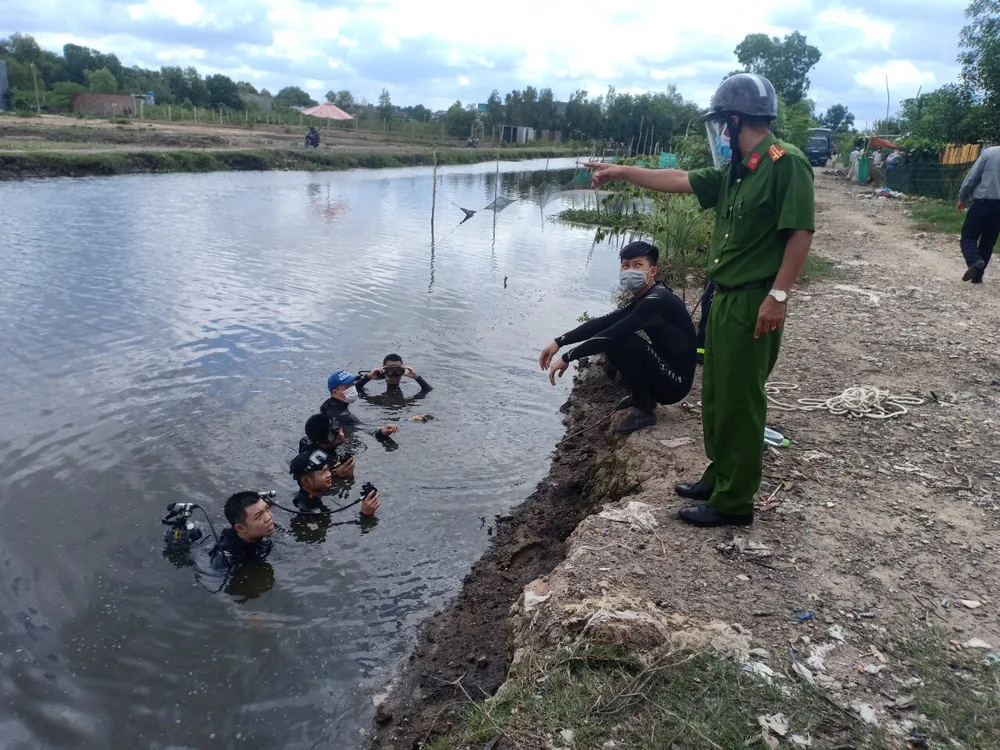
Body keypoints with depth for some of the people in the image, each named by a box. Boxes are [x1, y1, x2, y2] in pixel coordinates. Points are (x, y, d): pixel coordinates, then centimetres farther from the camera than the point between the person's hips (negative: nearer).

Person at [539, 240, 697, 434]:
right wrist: (559, 342, -9)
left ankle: (644, 410, -9)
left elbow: (614, 333, -29)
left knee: (619, 340, -24)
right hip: (664, 373, 9)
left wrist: (567, 357, -23)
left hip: (675, 382, -9)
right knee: (615, 338, 9)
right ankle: (644, 396, 17)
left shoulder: (657, 301, -24)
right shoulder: (641, 298, 5)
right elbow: (603, 323, 0)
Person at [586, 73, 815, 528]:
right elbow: (680, 181, 20)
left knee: (739, 403, -3)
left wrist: (778, 295, -21)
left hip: (753, 304, -9)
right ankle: (718, 479, 30)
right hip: (724, 299, 9)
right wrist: (621, 172, 21)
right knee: (716, 396, 16)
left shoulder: (785, 162, -13)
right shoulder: (735, 170, 13)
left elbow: (801, 232, -17)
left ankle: (734, 503, 8)